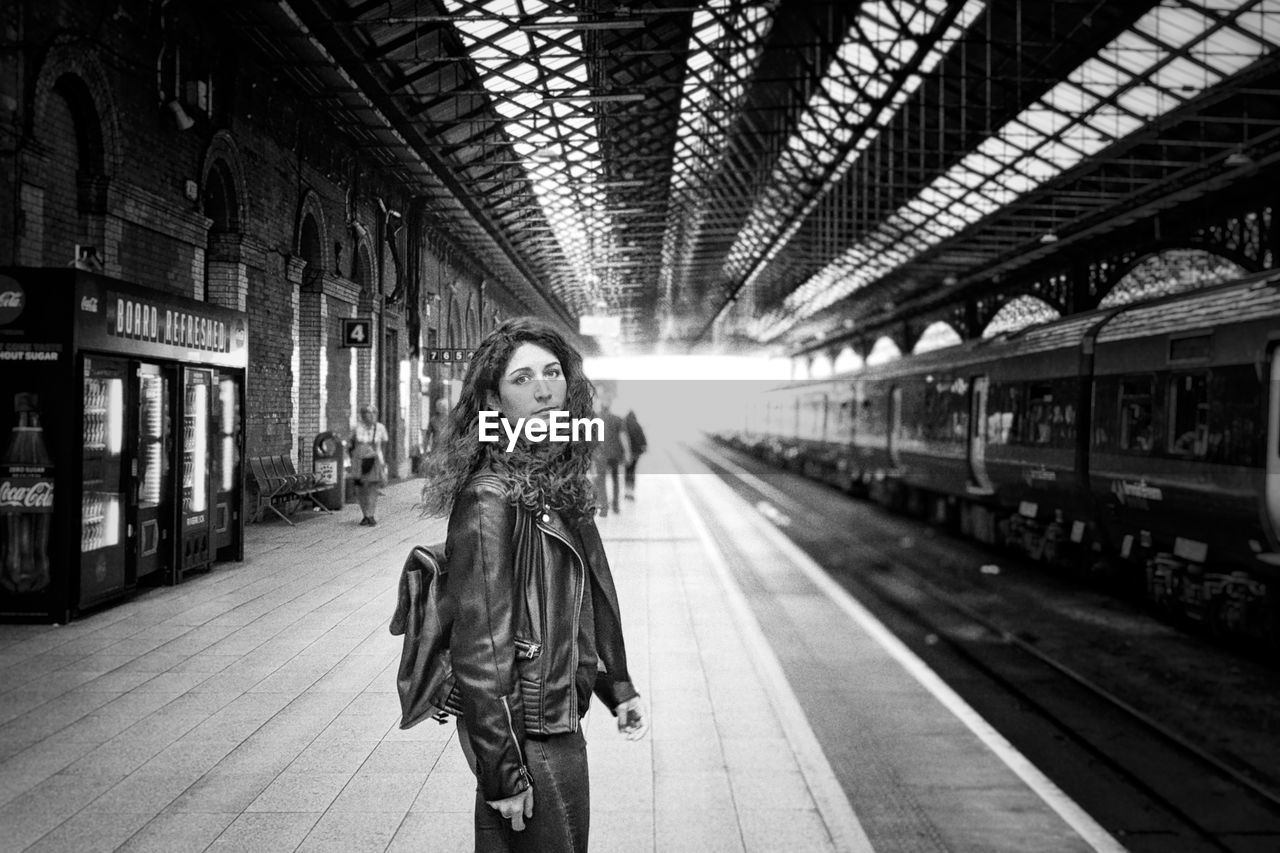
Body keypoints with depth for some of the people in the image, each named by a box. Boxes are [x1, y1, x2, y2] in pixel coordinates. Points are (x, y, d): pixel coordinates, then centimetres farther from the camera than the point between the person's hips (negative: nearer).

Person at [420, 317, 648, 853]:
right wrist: (503, 772, -20)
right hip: (526, 736, -8)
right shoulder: (490, 497, -20)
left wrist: (616, 687, 14)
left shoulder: (561, 485, 6)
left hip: (560, 722, 8)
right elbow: (478, 646, -21)